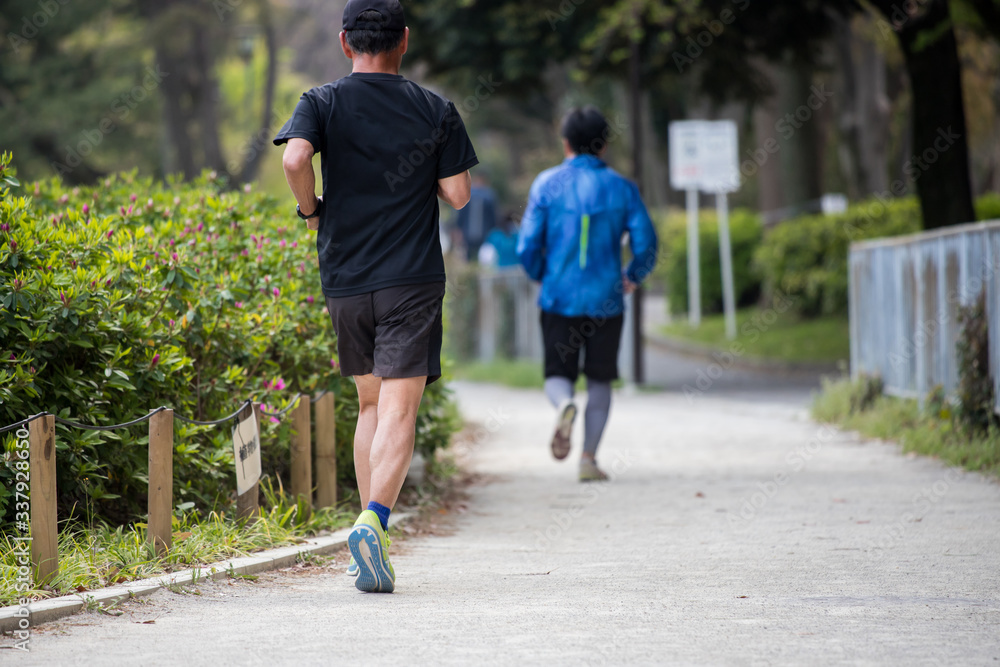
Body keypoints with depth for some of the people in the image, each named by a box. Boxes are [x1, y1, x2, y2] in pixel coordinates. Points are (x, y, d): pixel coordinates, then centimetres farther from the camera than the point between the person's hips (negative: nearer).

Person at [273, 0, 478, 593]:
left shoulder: (323, 104, 1)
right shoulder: (436, 111, 1)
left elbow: (295, 159, -18)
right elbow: (458, 194, 0)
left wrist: (311, 209, 0)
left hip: (344, 281, 2)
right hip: (412, 279, -2)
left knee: (370, 405, 18)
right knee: (399, 411, -9)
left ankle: (372, 522, 15)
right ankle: (374, 522, -29)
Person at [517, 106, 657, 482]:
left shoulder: (547, 184, -2)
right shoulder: (621, 188, 0)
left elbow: (527, 246, -4)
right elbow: (646, 244, -5)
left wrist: (540, 276, 16)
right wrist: (634, 277, 15)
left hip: (559, 297, 0)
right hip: (605, 299, 1)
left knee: (558, 375, 9)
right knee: (599, 381, 13)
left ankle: (564, 404, -26)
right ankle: (589, 458, 7)